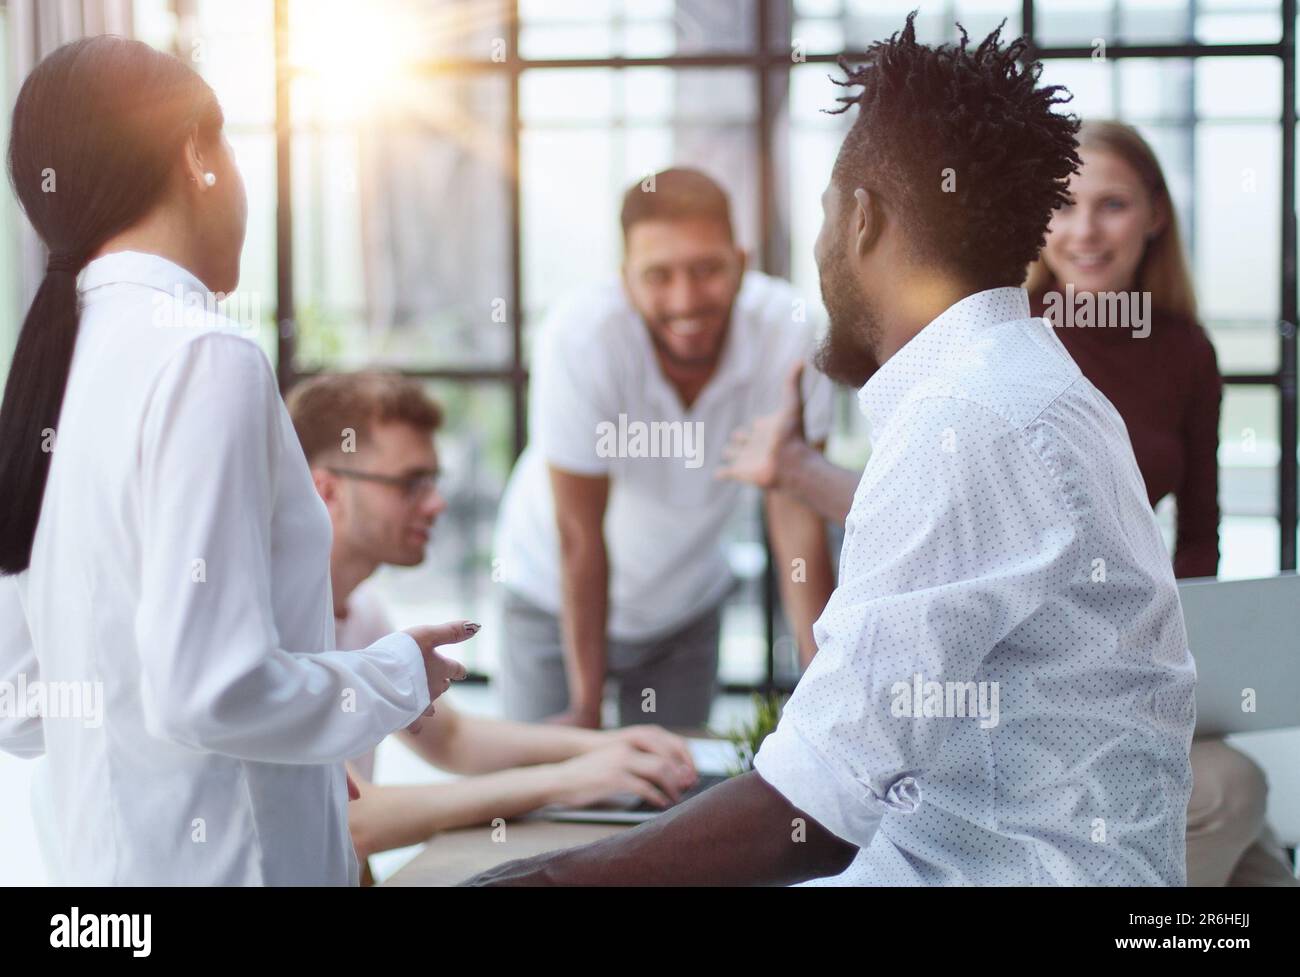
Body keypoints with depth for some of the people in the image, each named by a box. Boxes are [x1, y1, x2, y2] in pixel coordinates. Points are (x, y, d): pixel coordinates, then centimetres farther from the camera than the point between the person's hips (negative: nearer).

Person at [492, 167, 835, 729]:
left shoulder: (786, 329, -26)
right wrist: (586, 709, -18)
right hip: (557, 597, -2)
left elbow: (798, 522, -20)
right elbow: (580, 535, -25)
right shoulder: (579, 337, -32)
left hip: (685, 602, 2)